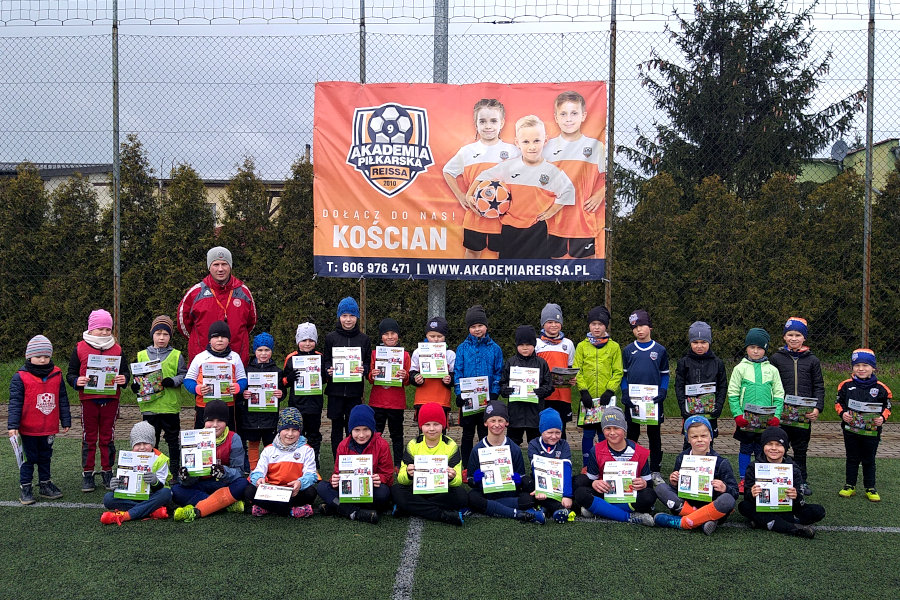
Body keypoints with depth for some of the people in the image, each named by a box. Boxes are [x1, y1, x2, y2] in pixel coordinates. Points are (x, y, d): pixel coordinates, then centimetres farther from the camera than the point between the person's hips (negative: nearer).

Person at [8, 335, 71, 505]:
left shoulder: (57, 375, 1)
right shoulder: (20, 377, -10)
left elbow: (62, 400, 8)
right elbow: (15, 402, -11)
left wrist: (66, 421, 9)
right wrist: (13, 425, -16)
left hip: (49, 428, 4)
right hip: (28, 429, -4)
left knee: (45, 457, 17)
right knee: (29, 458, 6)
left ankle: (45, 484, 29)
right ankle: (25, 487, 18)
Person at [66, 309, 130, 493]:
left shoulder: (117, 349, 8)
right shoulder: (80, 349, 2)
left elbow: (125, 371, 12)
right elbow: (70, 374, 4)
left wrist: (123, 379, -10)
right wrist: (77, 381, -17)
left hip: (111, 399, 1)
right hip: (88, 399, -1)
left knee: (107, 438, 9)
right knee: (89, 438, 6)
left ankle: (107, 473, 18)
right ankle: (87, 475, 14)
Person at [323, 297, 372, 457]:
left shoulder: (364, 339, 6)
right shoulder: (331, 338, 4)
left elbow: (369, 363, 9)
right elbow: (325, 361, 7)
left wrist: (364, 370, -13)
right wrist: (328, 370, -14)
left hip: (355, 390, 0)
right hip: (335, 390, 0)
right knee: (337, 426, 6)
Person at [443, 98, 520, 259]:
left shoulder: (512, 151, -2)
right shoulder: (467, 151, 1)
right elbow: (448, 172, 14)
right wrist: (461, 196, 6)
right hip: (475, 214, 1)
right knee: (472, 252, 13)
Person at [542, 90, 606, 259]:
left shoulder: (596, 146, -2)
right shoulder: (548, 147, 3)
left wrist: (600, 195, -10)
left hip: (584, 218, -1)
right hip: (556, 218, 2)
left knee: (584, 258, 6)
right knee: (556, 257, 10)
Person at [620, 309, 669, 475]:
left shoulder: (660, 350, 3)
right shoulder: (628, 350, 5)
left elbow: (665, 374, 7)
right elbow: (623, 374, 9)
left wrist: (662, 392, -8)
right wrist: (625, 393, -5)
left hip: (654, 400, -1)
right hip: (632, 399, 1)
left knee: (654, 435, 6)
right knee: (632, 434, 7)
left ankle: (655, 470, 15)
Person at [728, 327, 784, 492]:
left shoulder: (772, 370, 6)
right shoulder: (740, 368, 1)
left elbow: (779, 395, 7)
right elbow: (732, 394, -1)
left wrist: (776, 416, -5)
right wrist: (738, 415, -10)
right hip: (745, 421, -1)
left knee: (762, 451, 7)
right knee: (745, 449, 7)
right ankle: (743, 480, 18)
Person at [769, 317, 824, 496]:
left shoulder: (812, 360, 6)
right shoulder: (776, 358, 3)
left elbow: (819, 387, 6)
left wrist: (817, 408, -6)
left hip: (804, 414, 1)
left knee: (801, 448, 10)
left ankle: (802, 480, 22)